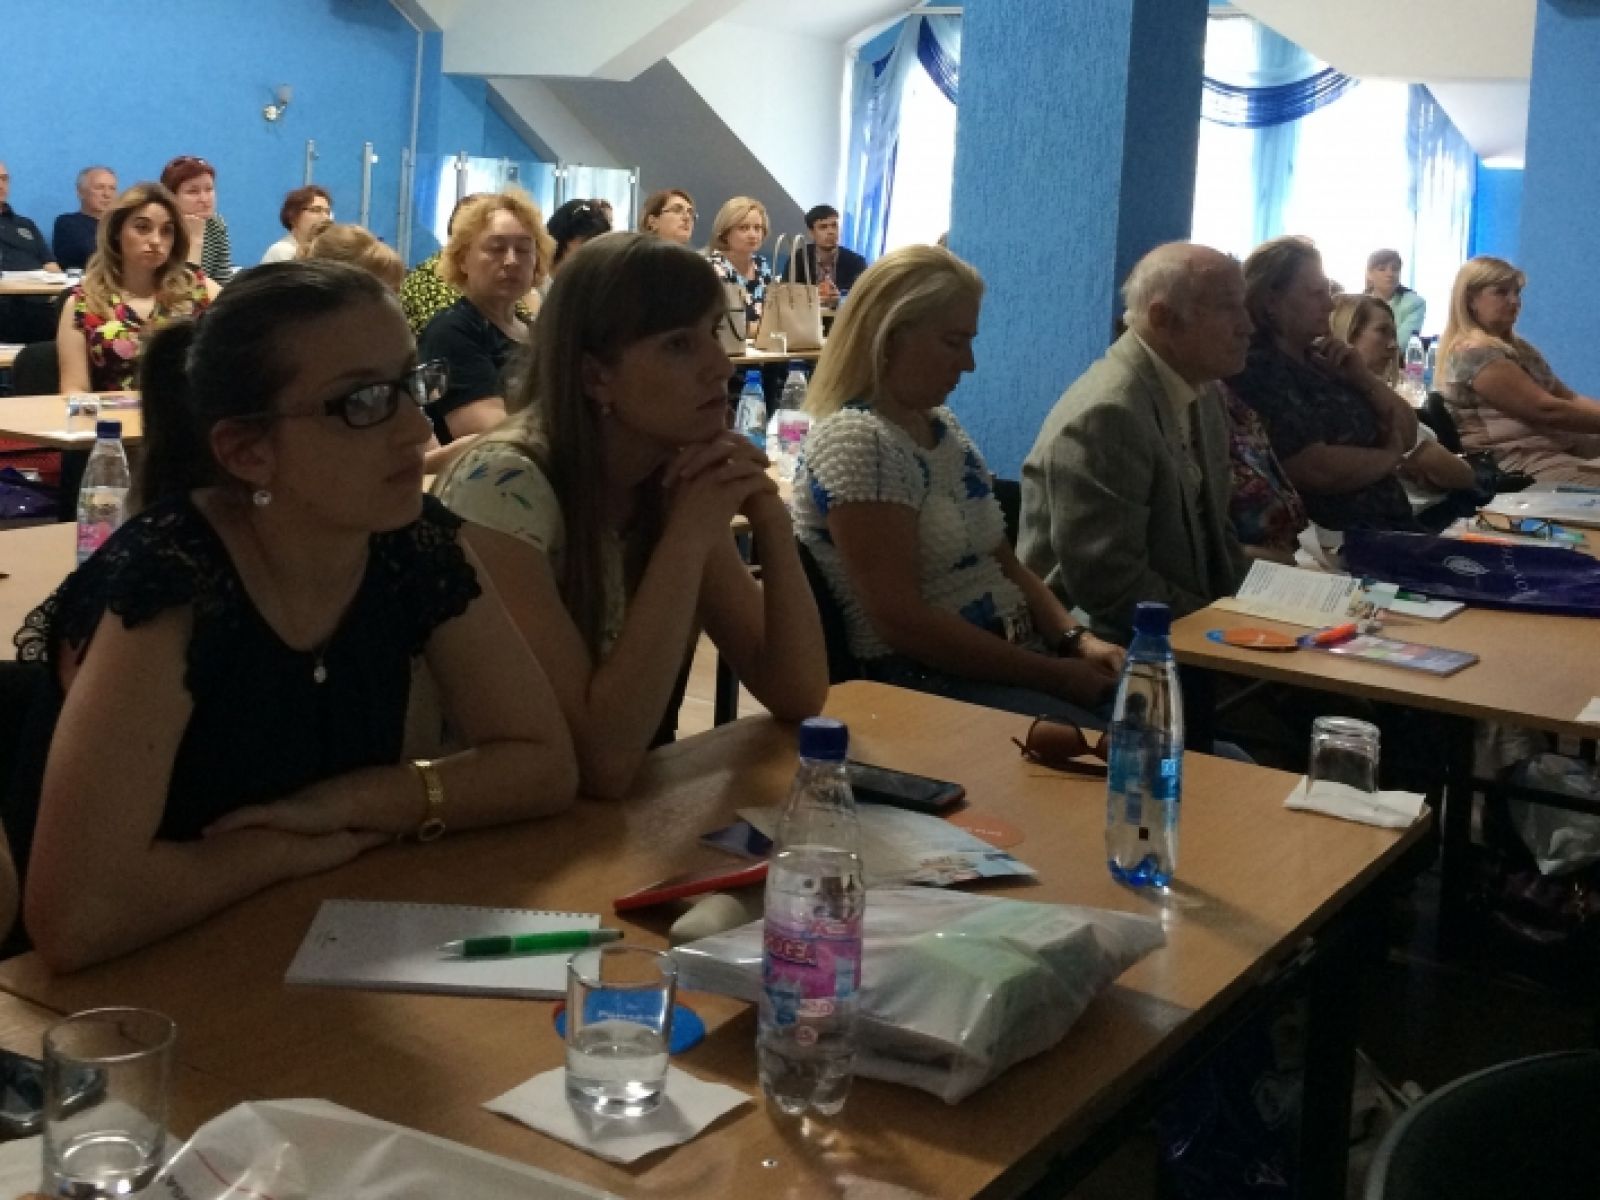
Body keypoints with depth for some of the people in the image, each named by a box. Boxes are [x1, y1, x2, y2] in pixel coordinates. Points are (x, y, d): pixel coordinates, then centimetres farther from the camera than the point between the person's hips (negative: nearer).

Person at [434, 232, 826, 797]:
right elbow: (601, 759, -25)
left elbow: (799, 697, -3)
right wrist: (689, 536, -24)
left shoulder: (674, 483, 0)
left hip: (638, 803, 5)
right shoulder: (504, 490, -19)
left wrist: (770, 520, -15)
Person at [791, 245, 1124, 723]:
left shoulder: (944, 425, 13)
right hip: (920, 682, -9)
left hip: (1014, 657, 9)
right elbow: (902, 622, -22)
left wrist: (1077, 640, 0)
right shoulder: (856, 441, -16)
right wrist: (1053, 675, -18)